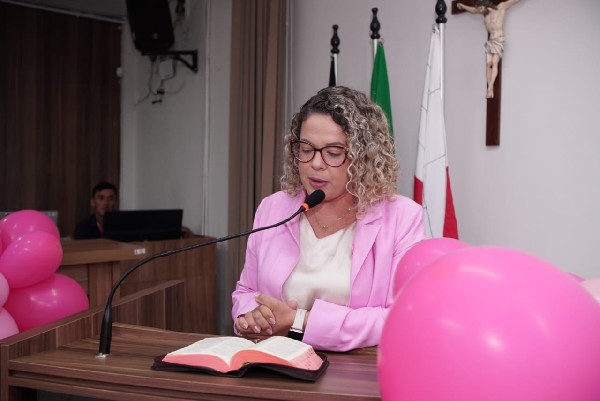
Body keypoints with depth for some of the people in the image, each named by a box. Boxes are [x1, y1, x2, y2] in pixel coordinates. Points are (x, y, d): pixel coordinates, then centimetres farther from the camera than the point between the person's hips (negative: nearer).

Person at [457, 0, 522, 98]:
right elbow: (473, 10, 33)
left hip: (499, 40, -6)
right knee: (488, 64, -8)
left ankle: (490, 87, -26)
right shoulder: (484, 12, 15)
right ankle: (490, 88, -12)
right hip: (490, 41, 6)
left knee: (494, 63, -16)